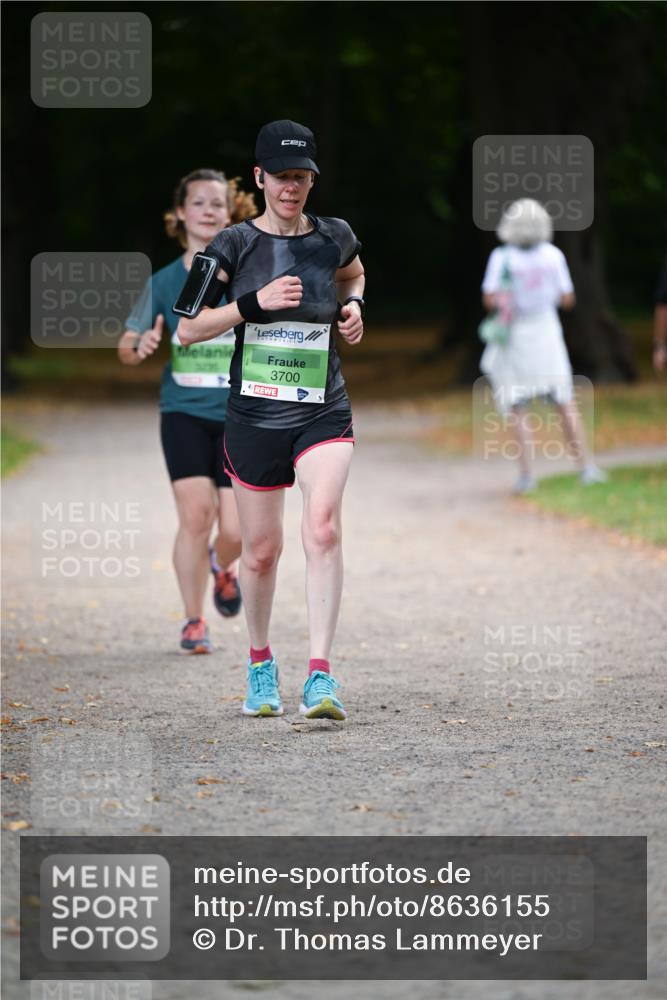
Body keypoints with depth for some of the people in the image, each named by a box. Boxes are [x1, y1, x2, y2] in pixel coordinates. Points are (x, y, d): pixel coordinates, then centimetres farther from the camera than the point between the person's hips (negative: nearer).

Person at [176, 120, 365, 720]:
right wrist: (253, 303, -17)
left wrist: (353, 305, 7)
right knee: (261, 550, 8)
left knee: (323, 526, -23)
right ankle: (260, 663, 33)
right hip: (254, 417, 0)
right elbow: (187, 330, -5)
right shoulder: (235, 245, -3)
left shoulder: (335, 238, 4)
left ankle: (320, 676, -24)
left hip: (324, 415, 0)